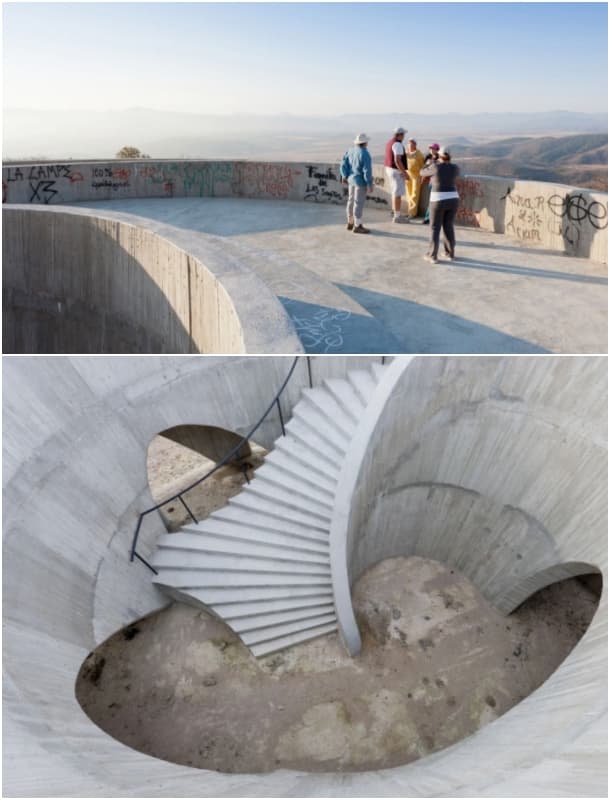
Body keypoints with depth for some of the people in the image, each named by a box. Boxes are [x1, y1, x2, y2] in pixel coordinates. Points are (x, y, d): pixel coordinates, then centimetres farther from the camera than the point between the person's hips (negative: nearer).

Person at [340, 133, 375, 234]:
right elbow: (367, 170, -21)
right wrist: (370, 184, -16)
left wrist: (344, 176, 12)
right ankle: (357, 226, 3)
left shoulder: (351, 150, 3)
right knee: (359, 203, -3)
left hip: (351, 179, 9)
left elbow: (344, 164, 4)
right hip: (361, 181, -9)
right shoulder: (365, 154, -19)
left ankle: (350, 223, 24)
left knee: (352, 201, 15)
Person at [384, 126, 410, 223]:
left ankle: (394, 211, 31)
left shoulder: (390, 142, 12)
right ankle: (397, 216, -6)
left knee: (395, 192, 20)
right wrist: (405, 173, -22)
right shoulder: (398, 144, -18)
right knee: (398, 194, -7)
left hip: (389, 169, 10)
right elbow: (397, 161, -25)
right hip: (397, 171, -10)